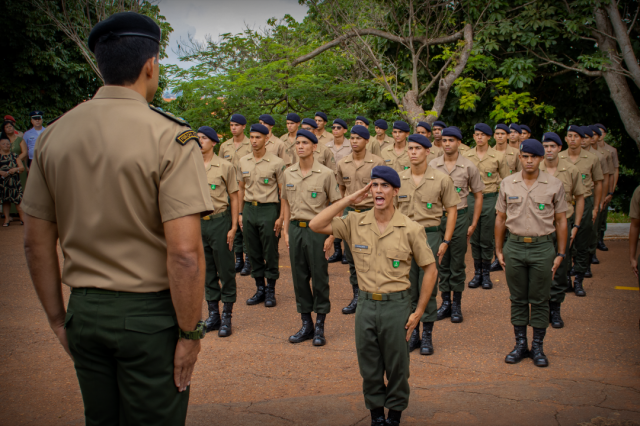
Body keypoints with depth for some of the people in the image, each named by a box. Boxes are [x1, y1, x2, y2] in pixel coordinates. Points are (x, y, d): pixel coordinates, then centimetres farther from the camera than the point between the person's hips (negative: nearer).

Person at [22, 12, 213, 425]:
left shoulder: (54, 135, 2)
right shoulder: (170, 137, -14)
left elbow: (36, 243, 7)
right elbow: (185, 252, -21)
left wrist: (57, 317, 16)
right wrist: (190, 333, -10)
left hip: (84, 312, 5)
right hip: (149, 314, -5)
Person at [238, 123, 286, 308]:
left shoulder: (276, 163, -5)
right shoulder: (243, 162, 8)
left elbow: (283, 192, -4)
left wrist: (281, 217, -9)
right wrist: (240, 213, 12)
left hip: (268, 209, -4)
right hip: (249, 209, 4)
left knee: (270, 253, 1)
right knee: (254, 253, 9)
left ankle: (271, 290, 14)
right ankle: (260, 288, 21)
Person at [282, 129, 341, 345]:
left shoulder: (326, 174, -6)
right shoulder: (288, 173, 7)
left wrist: (331, 235, -9)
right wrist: (286, 230, 10)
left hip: (317, 229, -4)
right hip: (295, 229, 4)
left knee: (319, 278, 2)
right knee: (299, 277, 9)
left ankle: (320, 327, 14)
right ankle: (306, 325, 22)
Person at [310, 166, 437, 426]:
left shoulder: (411, 229, -7)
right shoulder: (355, 223, 0)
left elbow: (430, 270, -1)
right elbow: (316, 225, -9)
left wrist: (418, 312, -4)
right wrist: (349, 200, -10)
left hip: (397, 305, -2)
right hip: (366, 304, 2)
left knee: (397, 367, 11)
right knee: (369, 367, 13)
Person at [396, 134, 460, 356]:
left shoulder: (441, 179, -3)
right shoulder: (399, 179, 5)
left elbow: (452, 210, 1)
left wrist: (446, 241, -5)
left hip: (430, 235, -3)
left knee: (427, 288, 2)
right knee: (408, 287, 8)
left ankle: (427, 335, 14)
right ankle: (413, 332, 21)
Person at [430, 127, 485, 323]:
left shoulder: (468, 166, -2)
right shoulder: (433, 165, 2)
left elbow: (478, 195, 3)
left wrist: (473, 224, -1)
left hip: (459, 217, -2)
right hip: (437, 217, 2)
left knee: (457, 263, 4)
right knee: (442, 262, 8)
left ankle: (457, 305, 15)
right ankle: (445, 302, 20)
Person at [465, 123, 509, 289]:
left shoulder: (498, 157, -1)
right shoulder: (466, 156, 4)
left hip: (490, 199, -2)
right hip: (471, 199, 2)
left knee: (487, 239, 2)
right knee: (474, 238, 7)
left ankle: (486, 274, 14)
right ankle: (477, 273, 18)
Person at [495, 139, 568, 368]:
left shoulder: (554, 185, 0)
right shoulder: (507, 184, 4)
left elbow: (561, 221, 4)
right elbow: (500, 219, 10)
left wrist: (560, 254, 1)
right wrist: (498, 250, 7)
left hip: (542, 247, -1)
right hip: (515, 247, 2)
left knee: (540, 300, 5)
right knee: (517, 299, 9)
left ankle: (537, 347, 17)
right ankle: (520, 344, 21)